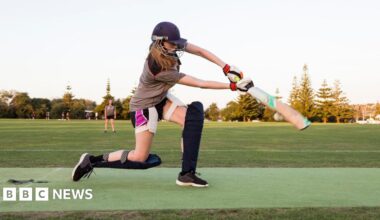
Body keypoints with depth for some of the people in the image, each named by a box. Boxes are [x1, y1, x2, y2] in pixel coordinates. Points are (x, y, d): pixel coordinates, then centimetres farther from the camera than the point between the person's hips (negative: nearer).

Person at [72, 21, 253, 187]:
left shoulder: (170, 47, -16)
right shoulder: (158, 68, -36)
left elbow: (201, 51, -9)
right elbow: (200, 84, -33)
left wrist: (226, 68, -20)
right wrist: (233, 86, -30)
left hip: (161, 99, 8)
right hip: (144, 106, -8)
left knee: (195, 113, -18)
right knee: (141, 158, -5)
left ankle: (187, 173, -16)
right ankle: (92, 160, 11)